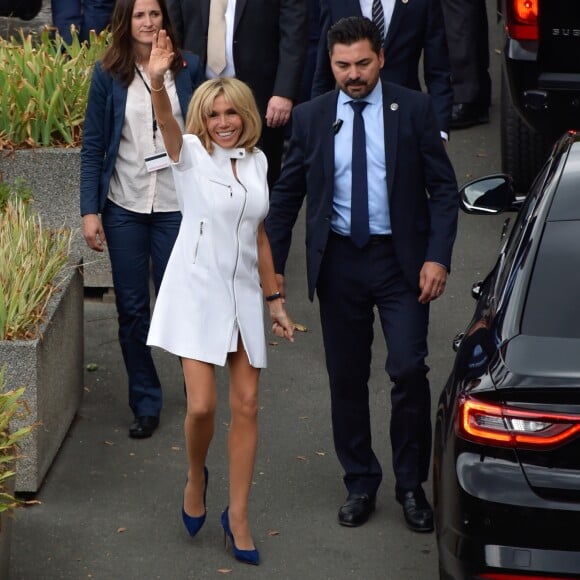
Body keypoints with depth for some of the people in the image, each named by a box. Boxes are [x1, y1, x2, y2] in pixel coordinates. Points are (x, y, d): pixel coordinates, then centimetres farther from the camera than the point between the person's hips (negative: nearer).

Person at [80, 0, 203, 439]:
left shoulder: (188, 68, -1)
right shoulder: (108, 74, -1)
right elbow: (92, 146, 1)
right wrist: (90, 210, -5)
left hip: (177, 206, -1)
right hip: (125, 207, 1)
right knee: (132, 308, 5)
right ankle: (145, 401, 16)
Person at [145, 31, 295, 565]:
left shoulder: (257, 162, 9)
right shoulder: (191, 155, -5)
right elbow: (167, 124, -28)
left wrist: (275, 301, 16)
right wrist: (158, 83, -49)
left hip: (243, 294, 4)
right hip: (197, 291, -4)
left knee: (246, 405, 3)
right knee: (201, 406, -12)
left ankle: (238, 516, 12)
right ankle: (196, 477, 20)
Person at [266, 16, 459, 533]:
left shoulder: (413, 109, -2)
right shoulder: (311, 117, 3)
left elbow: (443, 189, -2)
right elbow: (287, 195, 9)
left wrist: (437, 257, -12)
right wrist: (273, 263, 4)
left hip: (401, 260, -2)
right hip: (339, 262, 2)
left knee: (409, 370, -10)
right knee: (346, 378, 7)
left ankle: (412, 486, 5)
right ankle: (360, 484, 21)